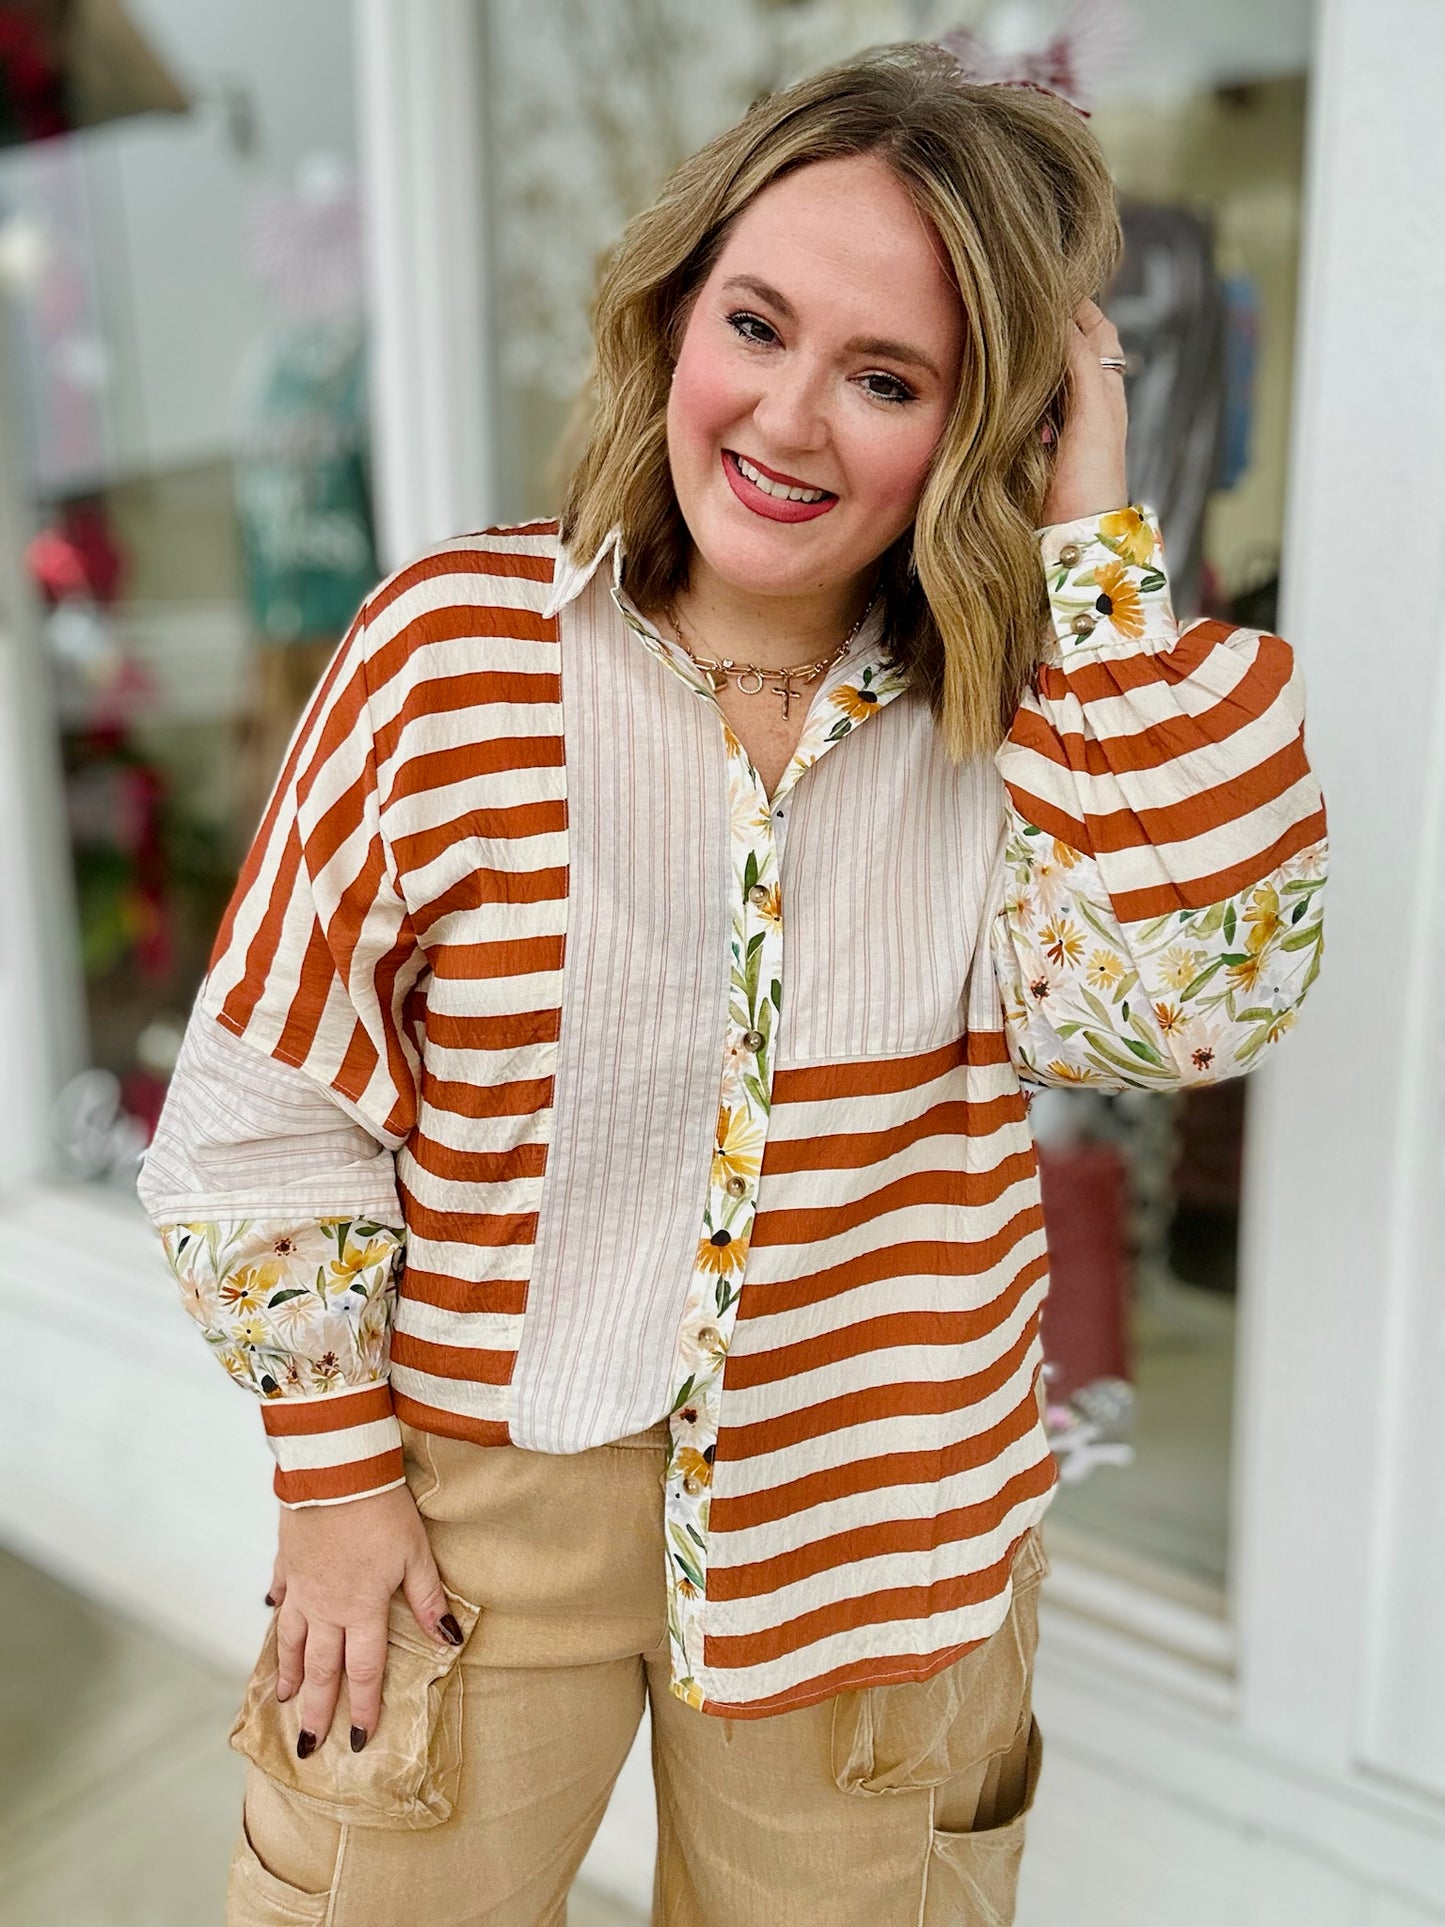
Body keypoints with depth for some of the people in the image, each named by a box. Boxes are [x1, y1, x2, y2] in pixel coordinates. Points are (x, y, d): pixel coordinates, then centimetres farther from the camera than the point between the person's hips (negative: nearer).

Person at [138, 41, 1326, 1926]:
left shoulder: (1024, 711, -7)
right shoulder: (452, 645, -13)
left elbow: (1186, 990, -25)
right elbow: (266, 1099, -7)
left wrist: (1095, 545, -22)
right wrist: (337, 1470, -4)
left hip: (880, 1517, 2)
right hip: (473, 1484, -1)